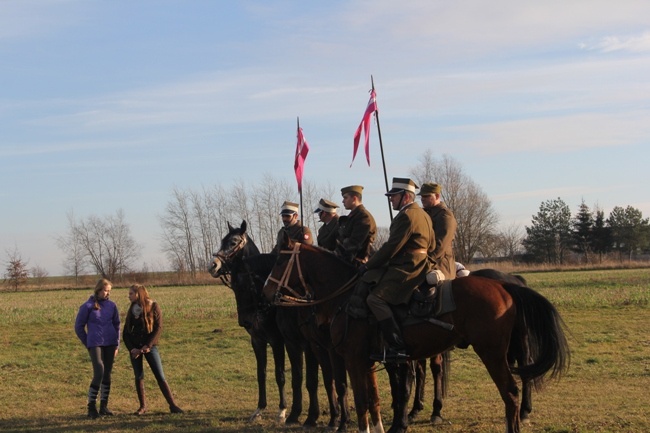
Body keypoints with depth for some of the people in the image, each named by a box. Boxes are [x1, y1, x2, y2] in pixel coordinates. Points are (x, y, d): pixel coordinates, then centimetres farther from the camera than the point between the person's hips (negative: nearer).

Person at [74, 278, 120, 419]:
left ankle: (104, 406, 16)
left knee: (107, 375, 7)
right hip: (95, 344, -4)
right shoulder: (88, 306, -5)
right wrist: (88, 344, 5)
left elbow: (116, 325, 15)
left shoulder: (111, 305, 7)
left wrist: (117, 345, 11)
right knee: (99, 373, -16)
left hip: (110, 344, 4)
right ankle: (91, 406, -6)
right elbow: (79, 327, 2)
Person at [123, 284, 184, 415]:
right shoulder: (132, 309, 8)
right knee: (139, 376, 3)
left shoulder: (153, 306, -4)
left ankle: (172, 405, -5)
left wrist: (147, 346, -16)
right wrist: (132, 348, -7)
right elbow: (126, 332, 8)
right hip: (135, 347, 4)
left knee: (160, 377, -6)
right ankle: (142, 406, 13)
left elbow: (158, 328, -10)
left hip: (150, 347, -4)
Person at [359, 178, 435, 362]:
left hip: (405, 269, -11)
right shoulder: (423, 215, 19)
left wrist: (368, 266, -12)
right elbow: (431, 245, 25)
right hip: (418, 266, 11)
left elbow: (391, 247, -18)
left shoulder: (406, 215, -14)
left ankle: (398, 348, -25)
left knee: (375, 298, -20)